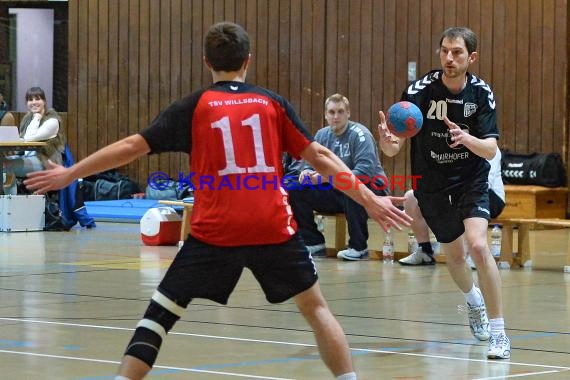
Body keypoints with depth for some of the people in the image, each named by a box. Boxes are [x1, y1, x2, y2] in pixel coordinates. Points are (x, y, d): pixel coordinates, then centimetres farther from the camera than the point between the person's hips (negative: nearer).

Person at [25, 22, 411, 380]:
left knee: (159, 314, 6)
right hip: (274, 228, 1)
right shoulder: (273, 103, 10)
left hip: (214, 232, -1)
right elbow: (320, 156, 8)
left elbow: (132, 146, 5)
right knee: (315, 307, 17)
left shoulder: (195, 106, 6)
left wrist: (70, 174, 14)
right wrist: (369, 198, 13)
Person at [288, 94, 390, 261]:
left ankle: (359, 247, -25)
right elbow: (310, 164, 6)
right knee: (296, 190, -7)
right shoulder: (322, 135, 4)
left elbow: (366, 170, -29)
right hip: (336, 194, 6)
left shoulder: (359, 134, -16)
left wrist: (329, 177, -35)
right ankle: (314, 242, 2)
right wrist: (306, 172, -20)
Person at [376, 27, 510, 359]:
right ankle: (474, 301, 52)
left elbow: (490, 149, -19)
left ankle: (498, 332, -16)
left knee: (478, 245, -24)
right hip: (432, 185, 2)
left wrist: (467, 138, -41)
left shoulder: (481, 93, -14)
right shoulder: (420, 90, -17)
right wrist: (389, 139, -46)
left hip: (471, 182, -2)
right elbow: (396, 146, -22)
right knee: (454, 254, 16)